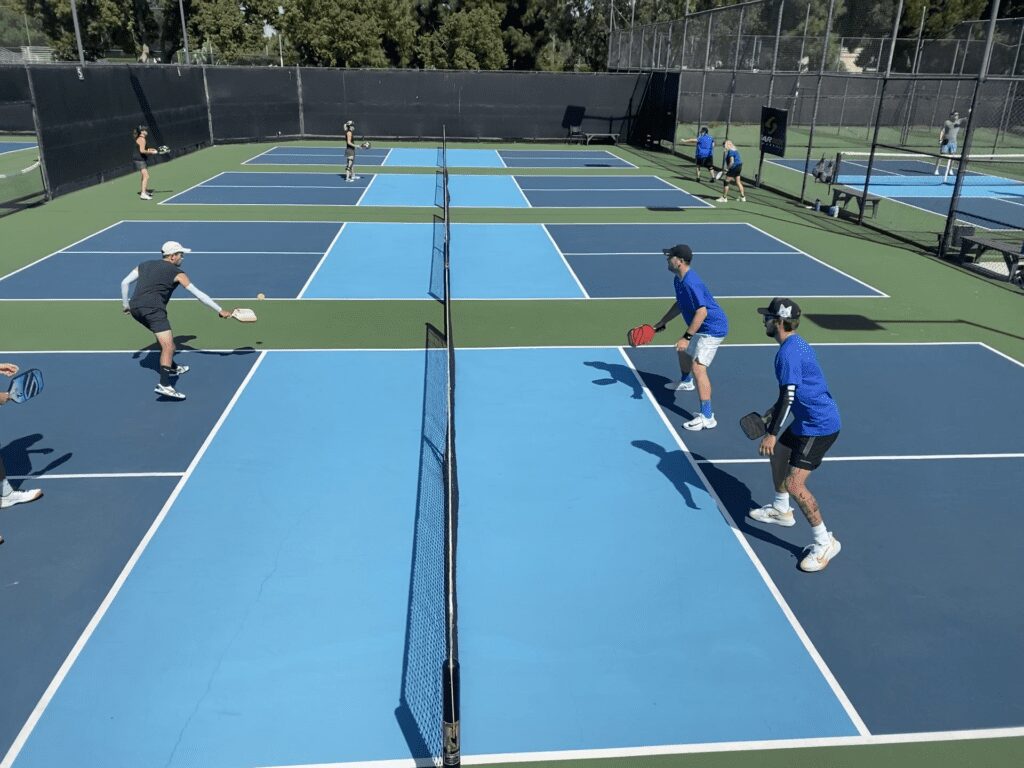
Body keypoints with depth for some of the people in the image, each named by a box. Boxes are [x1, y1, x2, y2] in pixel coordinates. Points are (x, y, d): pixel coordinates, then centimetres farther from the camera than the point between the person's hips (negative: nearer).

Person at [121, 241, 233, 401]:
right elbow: (199, 294, 7)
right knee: (168, 346, -17)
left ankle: (172, 368, 45)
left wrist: (125, 304, 30)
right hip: (153, 309, -8)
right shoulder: (177, 273, 7)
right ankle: (164, 385, -35)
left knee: (163, 337, 30)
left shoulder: (144, 265, 24)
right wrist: (220, 311, 11)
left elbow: (125, 283, 19)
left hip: (135, 308, 8)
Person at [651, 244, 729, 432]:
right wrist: (662, 322, 20)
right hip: (701, 328, 11)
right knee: (683, 351, 31)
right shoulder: (678, 280, 4)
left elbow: (702, 312, -33)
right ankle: (686, 382, 63)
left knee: (698, 367, -21)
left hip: (712, 328, -11)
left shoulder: (690, 283, -28)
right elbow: (680, 304, 20)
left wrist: (686, 337, -34)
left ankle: (707, 417, -23)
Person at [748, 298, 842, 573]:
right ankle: (781, 511, 46)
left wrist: (771, 433, -24)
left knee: (794, 484, -14)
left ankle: (825, 543, -1)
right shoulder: (796, 344, 10)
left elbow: (788, 396, -26)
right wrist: (773, 412, 27)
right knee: (778, 454, 26)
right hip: (809, 419, 11)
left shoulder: (788, 352, -22)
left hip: (818, 426, -11)